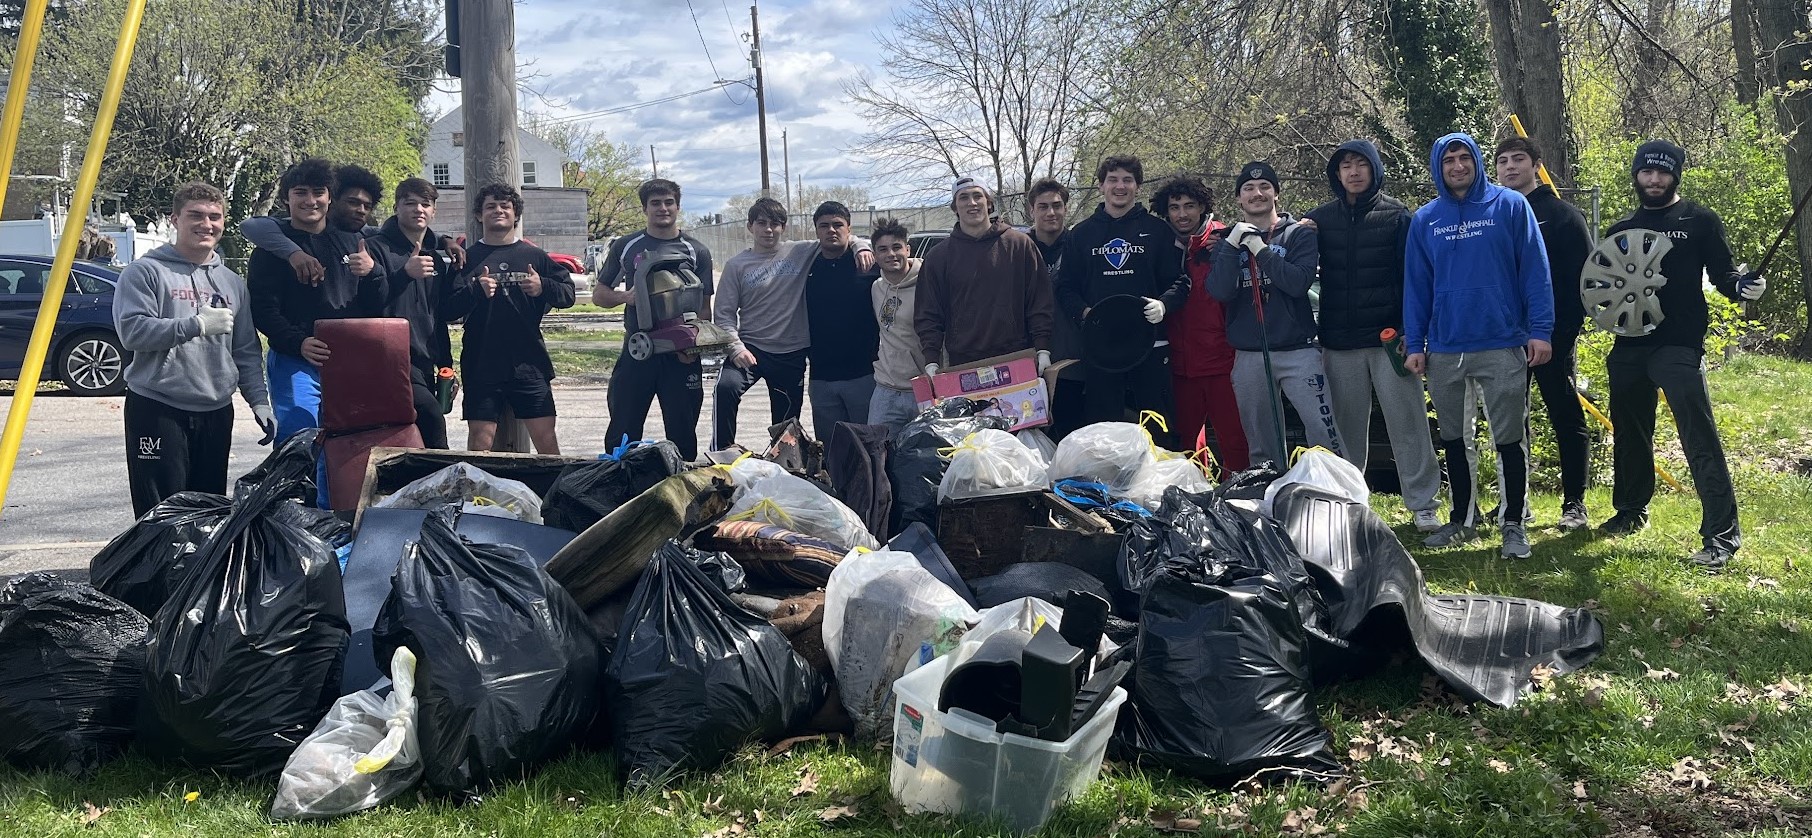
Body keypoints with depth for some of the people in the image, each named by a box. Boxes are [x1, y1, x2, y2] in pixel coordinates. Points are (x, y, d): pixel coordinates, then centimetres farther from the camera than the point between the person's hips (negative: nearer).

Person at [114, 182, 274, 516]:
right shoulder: (145, 272, -2)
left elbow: (246, 351, 17)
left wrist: (259, 400, 9)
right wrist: (198, 324, -16)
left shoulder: (232, 282, 15)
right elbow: (131, 331, -15)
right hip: (158, 410, -5)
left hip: (217, 412, 5)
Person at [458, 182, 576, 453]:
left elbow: (568, 294, 10)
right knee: (479, 444, 0)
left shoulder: (534, 256, 11)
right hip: (481, 366, -1)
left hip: (529, 364, 1)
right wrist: (475, 291, -18)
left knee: (547, 439, 1)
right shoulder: (468, 258, 7)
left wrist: (543, 287, -9)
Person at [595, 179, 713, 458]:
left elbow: (704, 306, 5)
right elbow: (598, 294, 14)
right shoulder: (625, 247, 9)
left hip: (681, 355, 0)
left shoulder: (696, 251, 7)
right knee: (622, 433, 2)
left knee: (682, 434, 5)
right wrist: (625, 296, -8)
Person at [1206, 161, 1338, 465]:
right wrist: (1232, 244, -13)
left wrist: (1260, 249, -12)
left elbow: (1298, 283, -11)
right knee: (1262, 447, 7)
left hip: (1297, 351, -2)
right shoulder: (1227, 240, 12)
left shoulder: (1299, 233, 5)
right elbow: (1220, 292, -5)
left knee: (1325, 435, -11)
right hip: (1248, 357, 2)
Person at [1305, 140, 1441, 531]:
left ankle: (1424, 505, 3)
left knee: (1407, 423, -2)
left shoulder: (1396, 215, 2)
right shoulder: (1320, 219, 9)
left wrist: (1409, 330, -11)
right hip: (1339, 343, 3)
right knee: (1346, 427, 8)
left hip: (1390, 337, -2)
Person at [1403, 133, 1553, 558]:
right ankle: (1463, 518, 26)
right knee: (1454, 441, 13)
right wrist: (1414, 344, 4)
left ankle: (1513, 524, 11)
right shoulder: (1425, 219, 8)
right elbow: (1416, 284, 9)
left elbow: (1535, 271, -5)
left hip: (1503, 347, -4)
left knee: (1509, 440, 1)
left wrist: (1540, 330, -11)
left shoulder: (1510, 205, -2)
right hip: (1444, 351, 4)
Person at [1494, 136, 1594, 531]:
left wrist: (1568, 329, -14)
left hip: (1552, 336, -4)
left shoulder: (1562, 214, -1)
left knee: (1566, 418, 1)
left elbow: (1583, 276, -5)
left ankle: (1574, 505, 6)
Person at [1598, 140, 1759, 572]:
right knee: (1630, 434, 15)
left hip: (1679, 346, -5)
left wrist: (1741, 285, -20)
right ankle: (1631, 511, 33)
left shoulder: (1699, 220, 3)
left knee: (1700, 438, -12)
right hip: (1628, 347, 5)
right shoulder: (1622, 229, 16)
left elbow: (1721, 272, 1)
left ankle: (1722, 535, -12)